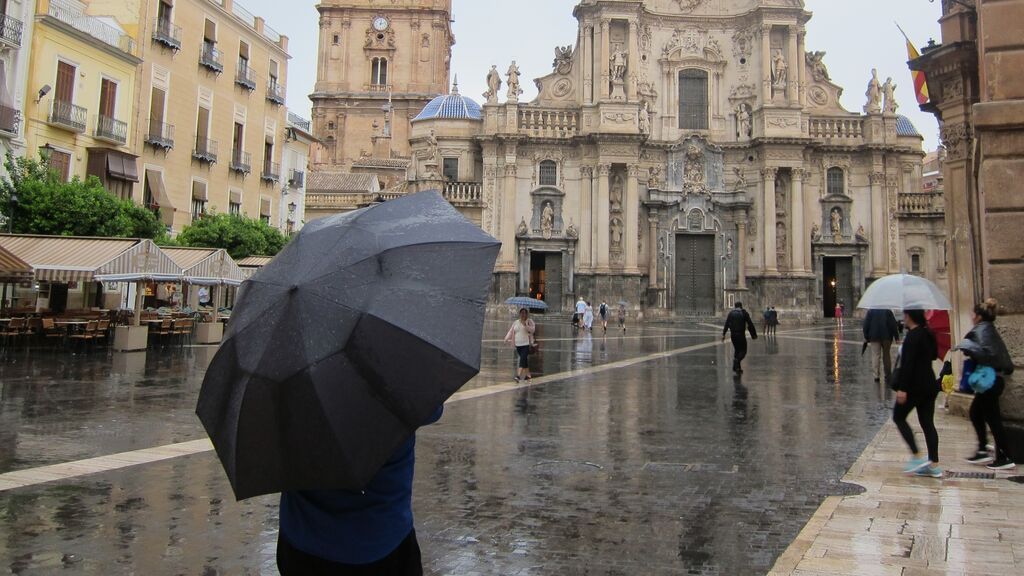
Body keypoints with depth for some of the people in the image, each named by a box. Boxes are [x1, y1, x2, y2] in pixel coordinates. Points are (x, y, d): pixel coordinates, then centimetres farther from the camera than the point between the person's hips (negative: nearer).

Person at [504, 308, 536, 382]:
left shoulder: (529, 321, 2)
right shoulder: (516, 322, 15)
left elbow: (532, 330, -10)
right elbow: (511, 331, 13)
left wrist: (525, 325, -23)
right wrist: (507, 338, 1)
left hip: (526, 344, -5)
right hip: (518, 344, 5)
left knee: (523, 359, -15)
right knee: (524, 360, 10)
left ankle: (518, 376, -24)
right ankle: (527, 375, 20)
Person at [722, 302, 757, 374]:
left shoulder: (731, 313, 9)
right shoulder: (744, 313, 1)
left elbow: (726, 325, 3)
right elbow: (750, 324, -1)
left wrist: (723, 334, 1)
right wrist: (754, 334, 3)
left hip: (733, 335, 4)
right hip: (741, 335, -4)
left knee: (737, 350, 16)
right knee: (743, 350, 3)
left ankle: (737, 368, 13)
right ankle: (737, 360, -27)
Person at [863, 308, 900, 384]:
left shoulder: (870, 311, 0)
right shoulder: (888, 311, -1)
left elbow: (866, 325, 0)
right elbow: (894, 324, -3)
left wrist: (866, 337, 6)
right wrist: (896, 336, 0)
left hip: (874, 337, -1)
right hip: (886, 337, 1)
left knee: (875, 355, 0)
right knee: (886, 355, 12)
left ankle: (876, 376, -7)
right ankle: (887, 375, 15)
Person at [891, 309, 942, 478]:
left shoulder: (912, 336, -17)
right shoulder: (928, 334, 9)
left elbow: (908, 364, -22)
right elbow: (934, 355, 21)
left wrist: (902, 388, -22)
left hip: (915, 386, -8)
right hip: (930, 385, 8)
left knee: (898, 417, 6)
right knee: (927, 423, 9)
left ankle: (917, 457, 0)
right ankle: (934, 465, 10)